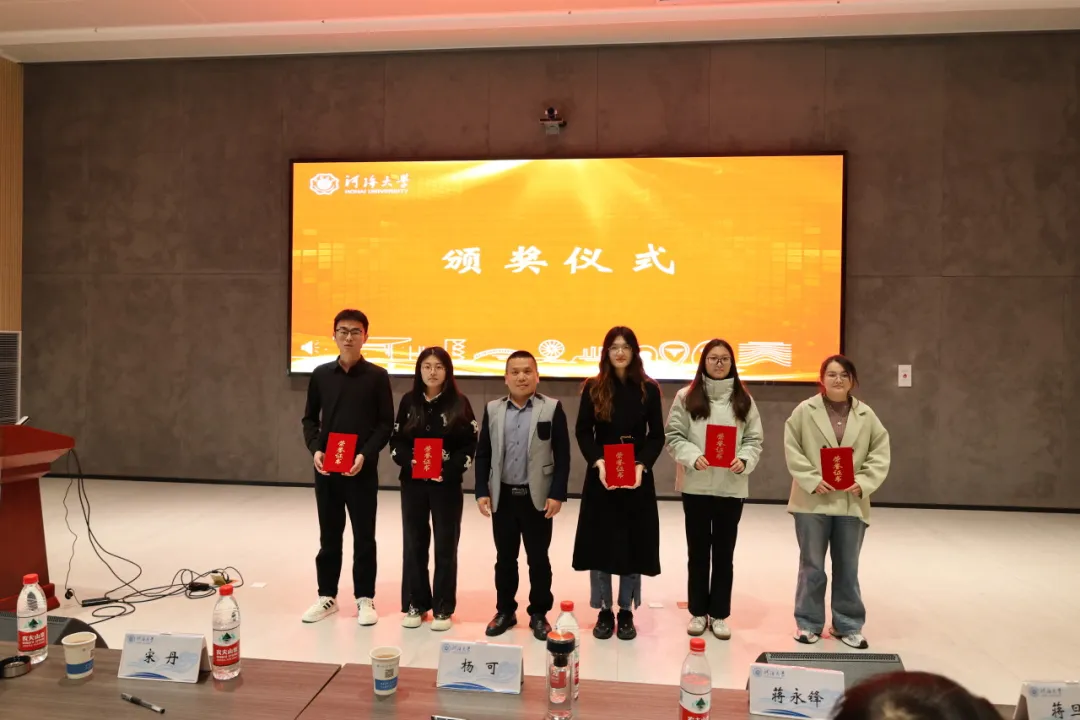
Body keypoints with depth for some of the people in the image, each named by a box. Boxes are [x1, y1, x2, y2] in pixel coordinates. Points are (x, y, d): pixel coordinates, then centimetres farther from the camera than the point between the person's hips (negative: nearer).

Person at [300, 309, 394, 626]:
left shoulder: (377, 376, -3)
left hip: (362, 468, -2)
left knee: (364, 536, 7)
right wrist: (315, 449, -7)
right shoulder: (321, 375, 5)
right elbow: (310, 418, 10)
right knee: (329, 534, 12)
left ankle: (365, 598, 20)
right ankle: (327, 596, 26)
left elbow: (386, 423, -3)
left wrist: (366, 454, -16)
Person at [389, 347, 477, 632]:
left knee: (445, 545, 4)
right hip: (412, 483, 3)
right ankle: (415, 604, 23)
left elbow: (470, 445, -5)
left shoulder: (459, 403, -4)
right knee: (414, 544, 9)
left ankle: (443, 608, 17)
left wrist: (449, 469, -17)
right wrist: (409, 462, -12)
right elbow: (396, 440, 6)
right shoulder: (409, 401, 4)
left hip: (447, 484, -2)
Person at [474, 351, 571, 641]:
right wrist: (482, 491, -1)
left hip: (537, 497, -2)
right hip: (502, 496, 3)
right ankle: (505, 611, 29)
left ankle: (539, 614, 24)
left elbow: (562, 456, -5)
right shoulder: (492, 409, 4)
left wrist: (557, 494, -10)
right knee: (505, 558, 13)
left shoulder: (552, 408, -5)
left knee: (538, 559, 9)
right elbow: (483, 454, 6)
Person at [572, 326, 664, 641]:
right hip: (601, 476, 0)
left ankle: (626, 612, 22)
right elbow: (583, 432, -1)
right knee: (599, 542, 5)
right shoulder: (593, 388, 1)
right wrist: (597, 462, -17)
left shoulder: (649, 389, 1)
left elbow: (657, 436, 1)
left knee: (633, 543, 6)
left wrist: (641, 465, -15)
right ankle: (604, 611, 21)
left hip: (638, 477, 0)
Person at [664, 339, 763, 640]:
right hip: (696, 485, -1)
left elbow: (754, 439, 4)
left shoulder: (744, 400, 5)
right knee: (698, 551, 10)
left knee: (724, 553, 10)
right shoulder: (686, 397, -1)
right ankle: (698, 612, 24)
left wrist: (744, 461, -15)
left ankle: (719, 614, 22)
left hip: (731, 487, 1)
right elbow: (674, 436, -3)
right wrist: (693, 456, -19)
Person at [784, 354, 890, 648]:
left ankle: (848, 625, 29)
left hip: (852, 502, 2)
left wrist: (864, 482, -10)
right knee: (812, 566, 9)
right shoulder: (804, 411, -5)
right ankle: (808, 622, 24)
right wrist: (812, 480, -15)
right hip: (813, 501, -2)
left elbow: (880, 452, 4)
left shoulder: (866, 415, 3)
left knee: (848, 568, 14)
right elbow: (792, 450, -5)